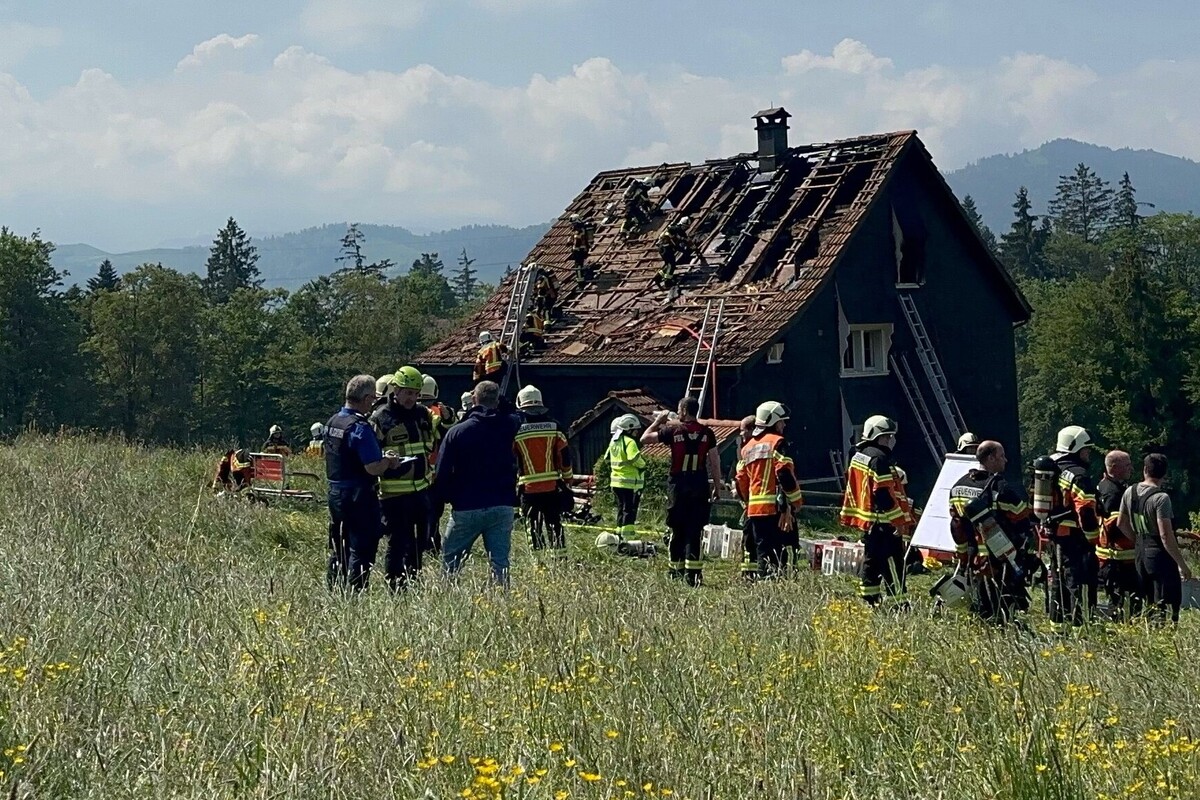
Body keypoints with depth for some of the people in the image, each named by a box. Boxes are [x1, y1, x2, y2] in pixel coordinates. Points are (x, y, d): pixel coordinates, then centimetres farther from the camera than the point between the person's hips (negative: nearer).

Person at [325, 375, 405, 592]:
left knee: (338, 550, 16)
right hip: (359, 496, -9)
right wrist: (389, 461, -3)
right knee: (361, 550, -2)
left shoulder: (331, 422, 8)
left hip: (335, 493, 9)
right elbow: (373, 468, -24)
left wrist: (382, 459, 18)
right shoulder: (360, 428, -19)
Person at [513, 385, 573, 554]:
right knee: (555, 524, 9)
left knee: (534, 527, 4)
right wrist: (568, 481, 14)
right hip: (552, 486, 2)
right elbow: (565, 457, 4)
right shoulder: (554, 426, 2)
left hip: (528, 488, -2)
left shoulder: (515, 429, -4)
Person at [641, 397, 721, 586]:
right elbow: (714, 461, 2)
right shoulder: (707, 433, 1)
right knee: (695, 529, 1)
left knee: (678, 529, 9)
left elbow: (645, 439, 3)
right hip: (700, 484, 1)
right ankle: (692, 571, -7)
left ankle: (676, 569, 16)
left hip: (678, 484, -1)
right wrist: (717, 486, 10)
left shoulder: (673, 430, -4)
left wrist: (658, 421, 16)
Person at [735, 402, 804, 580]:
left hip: (754, 509, 7)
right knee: (780, 550, -8)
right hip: (776, 506, -7)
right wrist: (796, 499, -7)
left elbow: (741, 480, 18)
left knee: (763, 550, 11)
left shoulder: (748, 447, 17)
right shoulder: (777, 442, -5)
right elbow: (784, 473, -15)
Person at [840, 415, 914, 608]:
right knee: (893, 563, -9)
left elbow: (851, 490, 19)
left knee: (871, 561, 15)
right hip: (883, 523, -10)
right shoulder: (879, 458, -17)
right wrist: (899, 521, -19)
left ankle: (869, 601, 19)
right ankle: (899, 604, -11)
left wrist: (848, 515, 24)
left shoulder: (858, 456, 14)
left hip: (866, 520, 10)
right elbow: (885, 493, -21)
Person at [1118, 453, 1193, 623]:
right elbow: (1166, 536, -22)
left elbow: (1121, 523, 14)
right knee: (1161, 608, -2)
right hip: (1160, 554, -7)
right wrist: (1182, 564, -15)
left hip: (1141, 553, 7)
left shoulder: (1130, 492, 3)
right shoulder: (1161, 498, -18)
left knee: (1147, 605, 17)